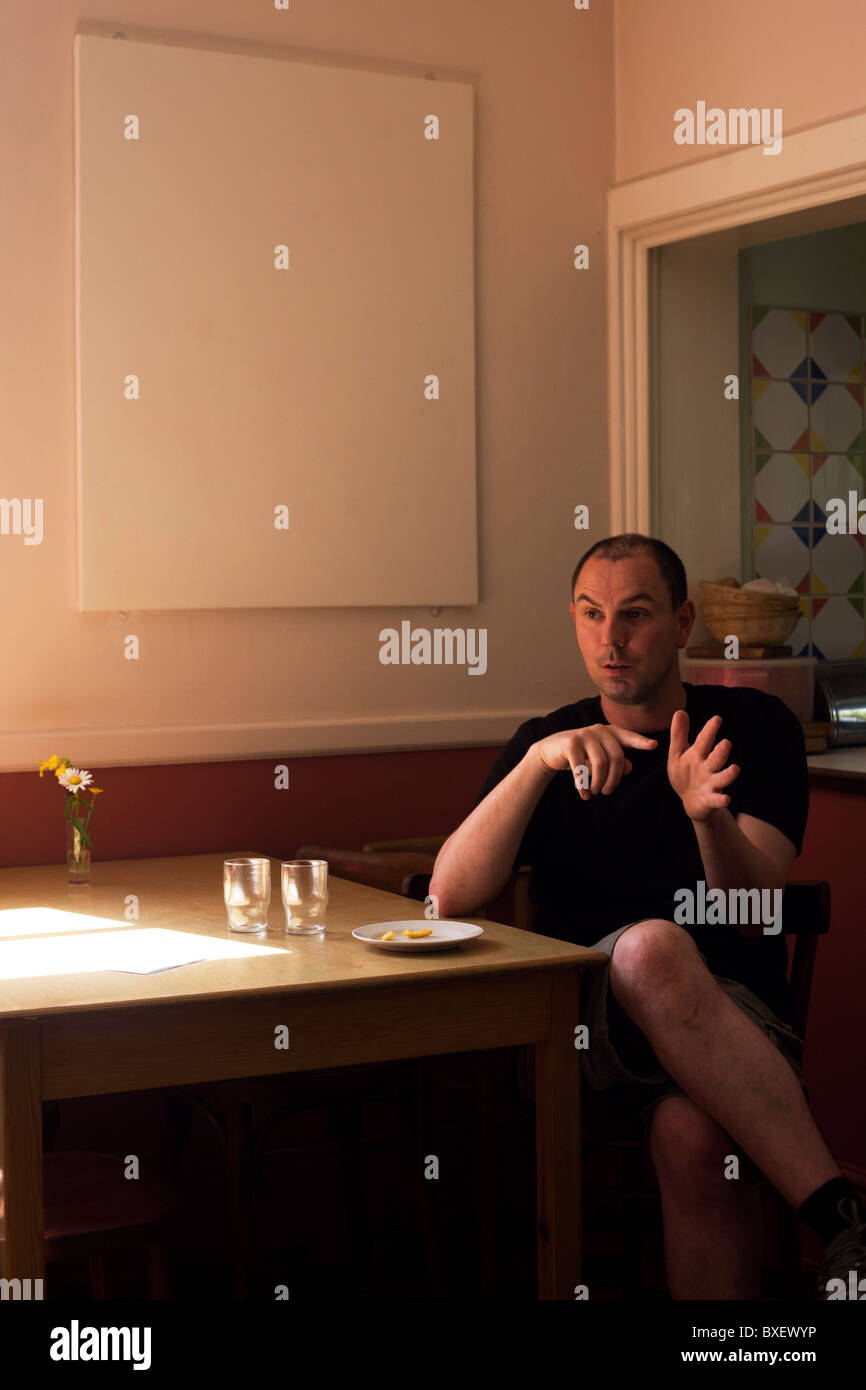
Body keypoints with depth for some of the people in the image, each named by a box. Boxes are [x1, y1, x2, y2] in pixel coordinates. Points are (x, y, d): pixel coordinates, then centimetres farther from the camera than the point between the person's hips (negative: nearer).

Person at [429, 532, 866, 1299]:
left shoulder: (754, 726, 8)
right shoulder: (545, 743, 14)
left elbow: (752, 919, -6)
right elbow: (450, 895, -3)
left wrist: (710, 815, -27)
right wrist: (539, 763, -16)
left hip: (736, 1013, -1)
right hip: (592, 1019, 1)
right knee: (651, 946, -38)